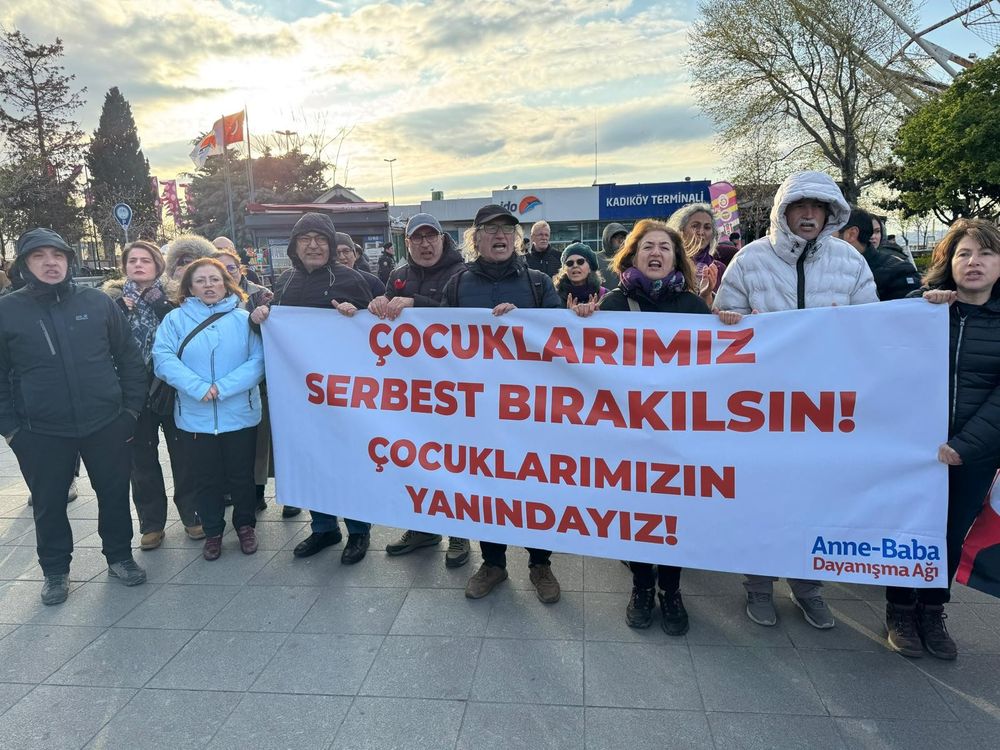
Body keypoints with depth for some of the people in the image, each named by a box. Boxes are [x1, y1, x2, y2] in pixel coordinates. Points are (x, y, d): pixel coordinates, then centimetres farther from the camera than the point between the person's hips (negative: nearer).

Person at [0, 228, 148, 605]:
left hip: (106, 424, 1)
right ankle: (55, 569, 33)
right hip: (41, 432, 0)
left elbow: (129, 357, 4)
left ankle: (119, 555, 33)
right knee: (49, 504, 13)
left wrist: (132, 408, 0)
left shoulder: (98, 302, 0)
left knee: (115, 493, 12)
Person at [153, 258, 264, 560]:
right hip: (195, 418, 1)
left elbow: (258, 361, -10)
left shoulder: (243, 319, 0)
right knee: (206, 479, 13)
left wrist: (222, 388, -20)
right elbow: (163, 359, -10)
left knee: (241, 475, 12)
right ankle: (213, 532, 31)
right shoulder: (175, 319, 2)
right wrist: (199, 388, -21)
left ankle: (245, 525, 33)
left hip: (240, 416, 0)